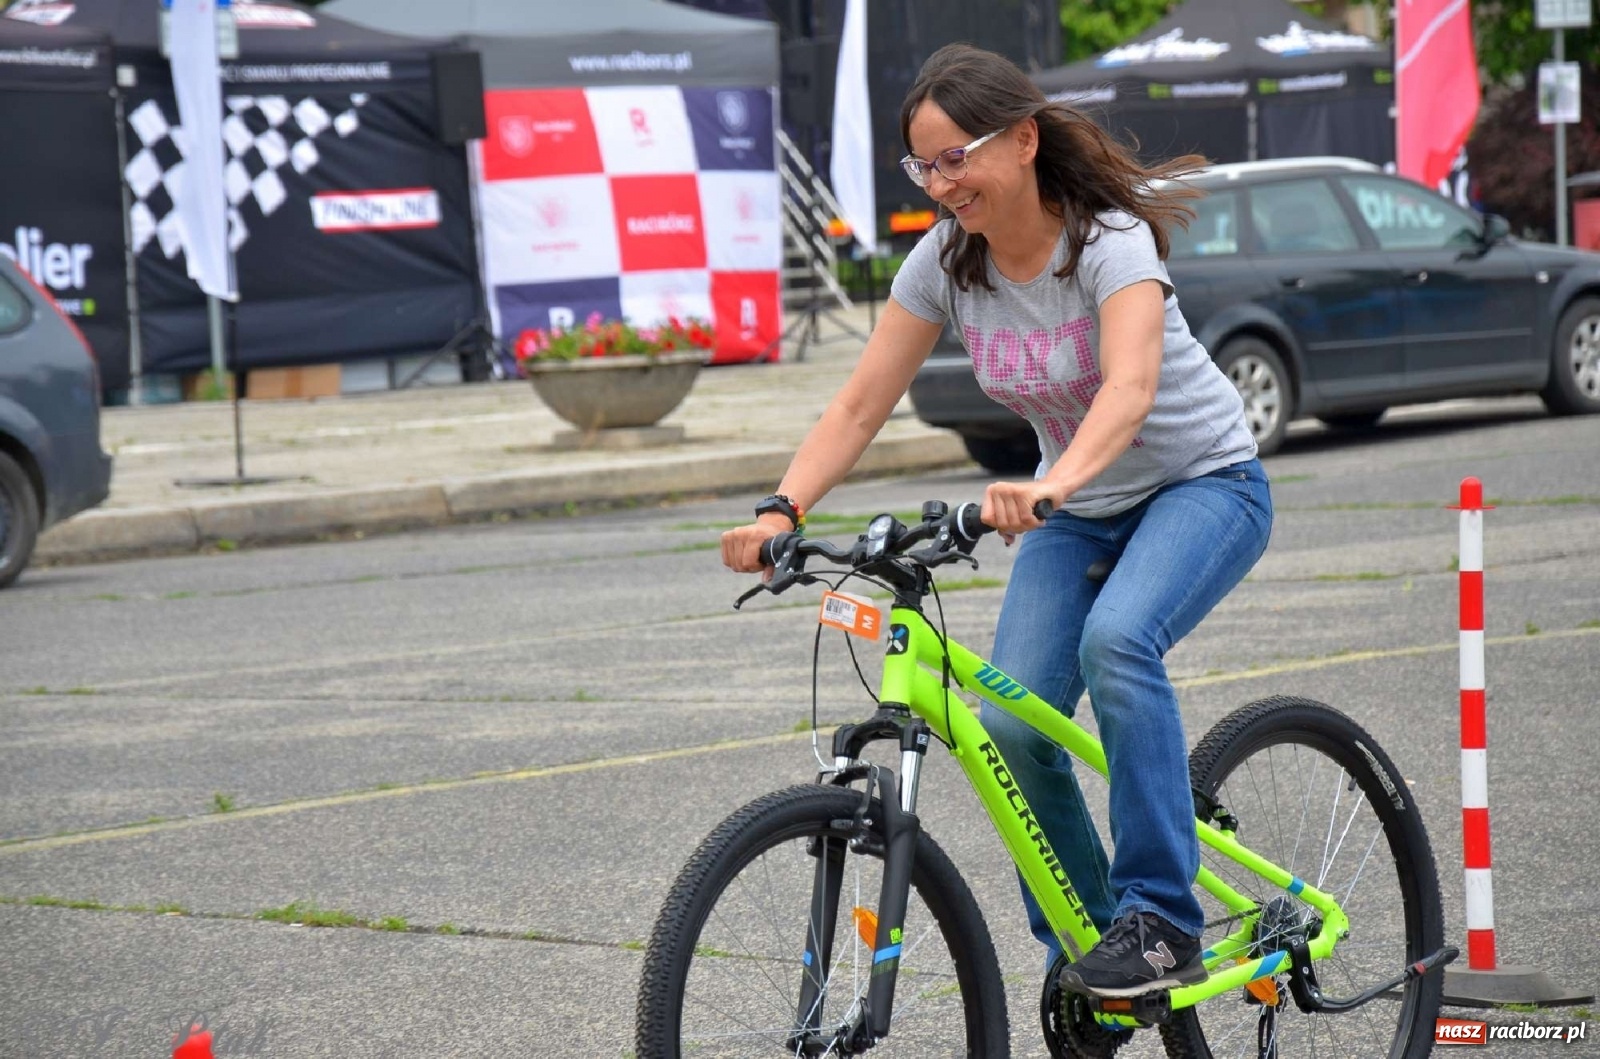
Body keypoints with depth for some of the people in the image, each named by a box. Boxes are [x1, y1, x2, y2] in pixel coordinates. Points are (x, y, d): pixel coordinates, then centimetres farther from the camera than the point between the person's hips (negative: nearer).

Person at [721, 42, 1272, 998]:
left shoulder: (1108, 239, -26)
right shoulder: (946, 262, -10)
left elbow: (1130, 387, -43)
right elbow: (861, 406, -11)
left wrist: (1051, 486, -62)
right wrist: (783, 509, -28)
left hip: (1205, 484, -6)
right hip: (1079, 514, 6)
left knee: (1116, 638, -35)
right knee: (1010, 725, -14)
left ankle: (1162, 924, -26)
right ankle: (1085, 948, 5)